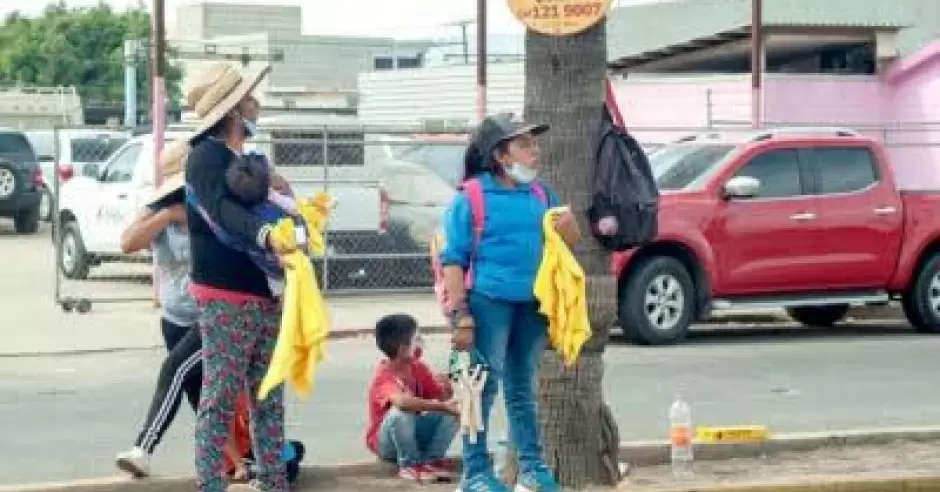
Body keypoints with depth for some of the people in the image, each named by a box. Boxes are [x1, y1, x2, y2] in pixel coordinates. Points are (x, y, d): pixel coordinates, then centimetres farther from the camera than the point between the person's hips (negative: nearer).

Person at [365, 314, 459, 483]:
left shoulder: (418, 368, -3)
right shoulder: (384, 377, -27)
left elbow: (443, 397, -2)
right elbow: (403, 402, -48)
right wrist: (442, 406, -46)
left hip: (413, 433, 6)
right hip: (386, 442, -6)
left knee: (452, 412, -11)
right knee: (401, 412, -37)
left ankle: (433, 460, -4)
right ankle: (410, 464, -18)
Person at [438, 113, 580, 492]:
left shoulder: (541, 193, 12)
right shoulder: (471, 197, -6)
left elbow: (568, 243, 21)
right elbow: (453, 260, -9)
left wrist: (568, 229, -4)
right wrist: (460, 315, -15)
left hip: (533, 304, 6)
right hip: (489, 302, -6)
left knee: (523, 389, 14)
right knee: (484, 387, -3)